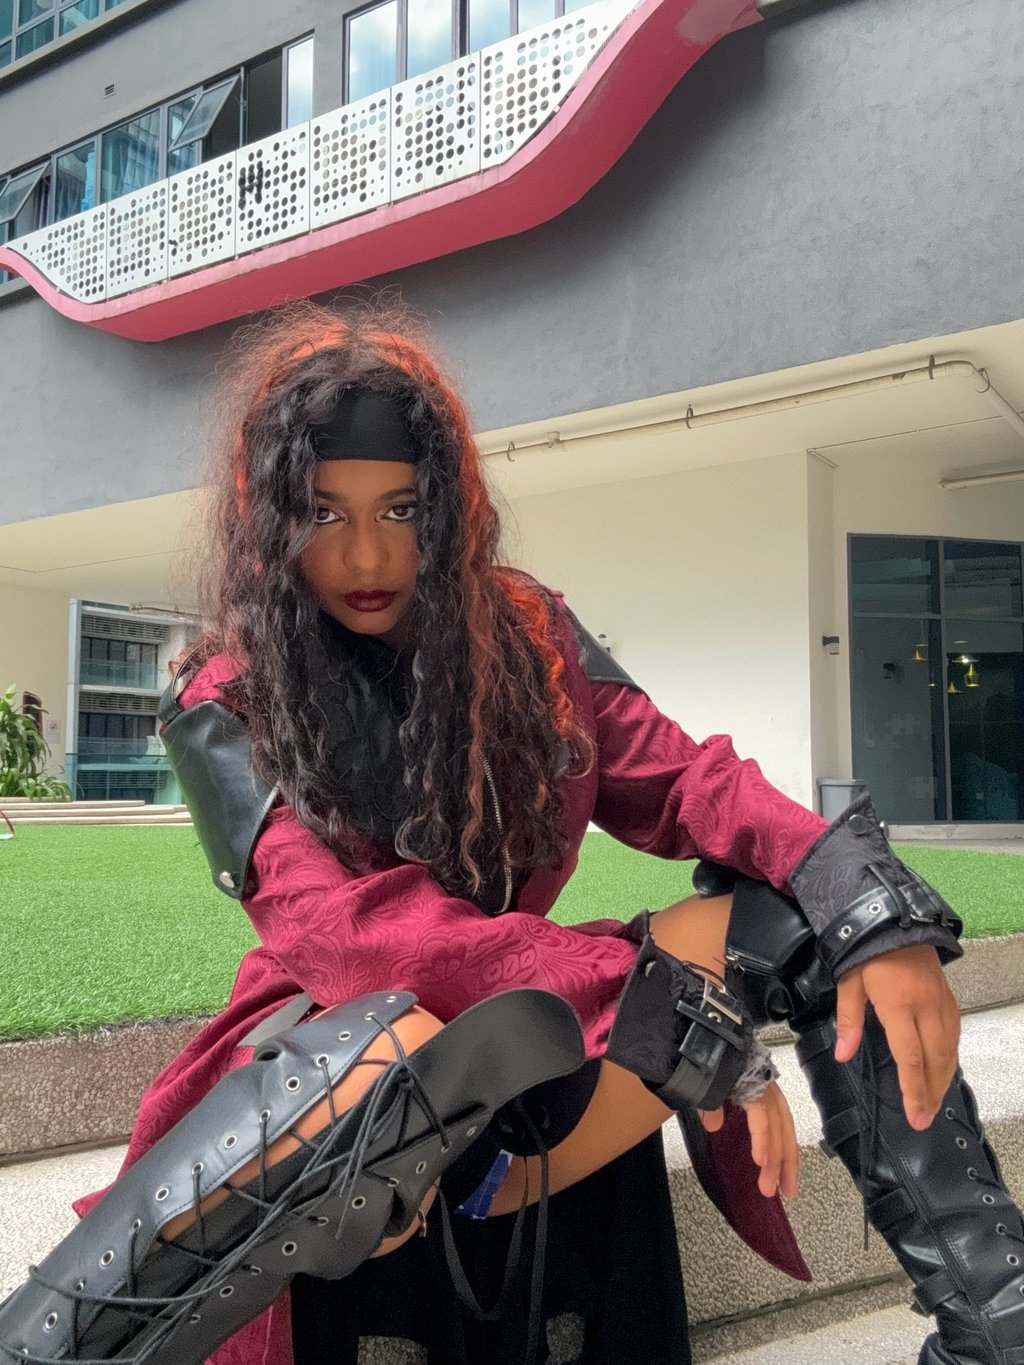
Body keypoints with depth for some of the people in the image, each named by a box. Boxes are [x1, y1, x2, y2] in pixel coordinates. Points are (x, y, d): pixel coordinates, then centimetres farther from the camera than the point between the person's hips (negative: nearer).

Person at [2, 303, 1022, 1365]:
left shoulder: (526, 637, 4)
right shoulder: (227, 709, -8)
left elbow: (676, 778, -4)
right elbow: (334, 923, -22)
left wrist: (866, 899, -24)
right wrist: (667, 1009, -31)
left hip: (527, 1059, 4)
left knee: (814, 915, -12)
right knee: (397, 1044, -41)